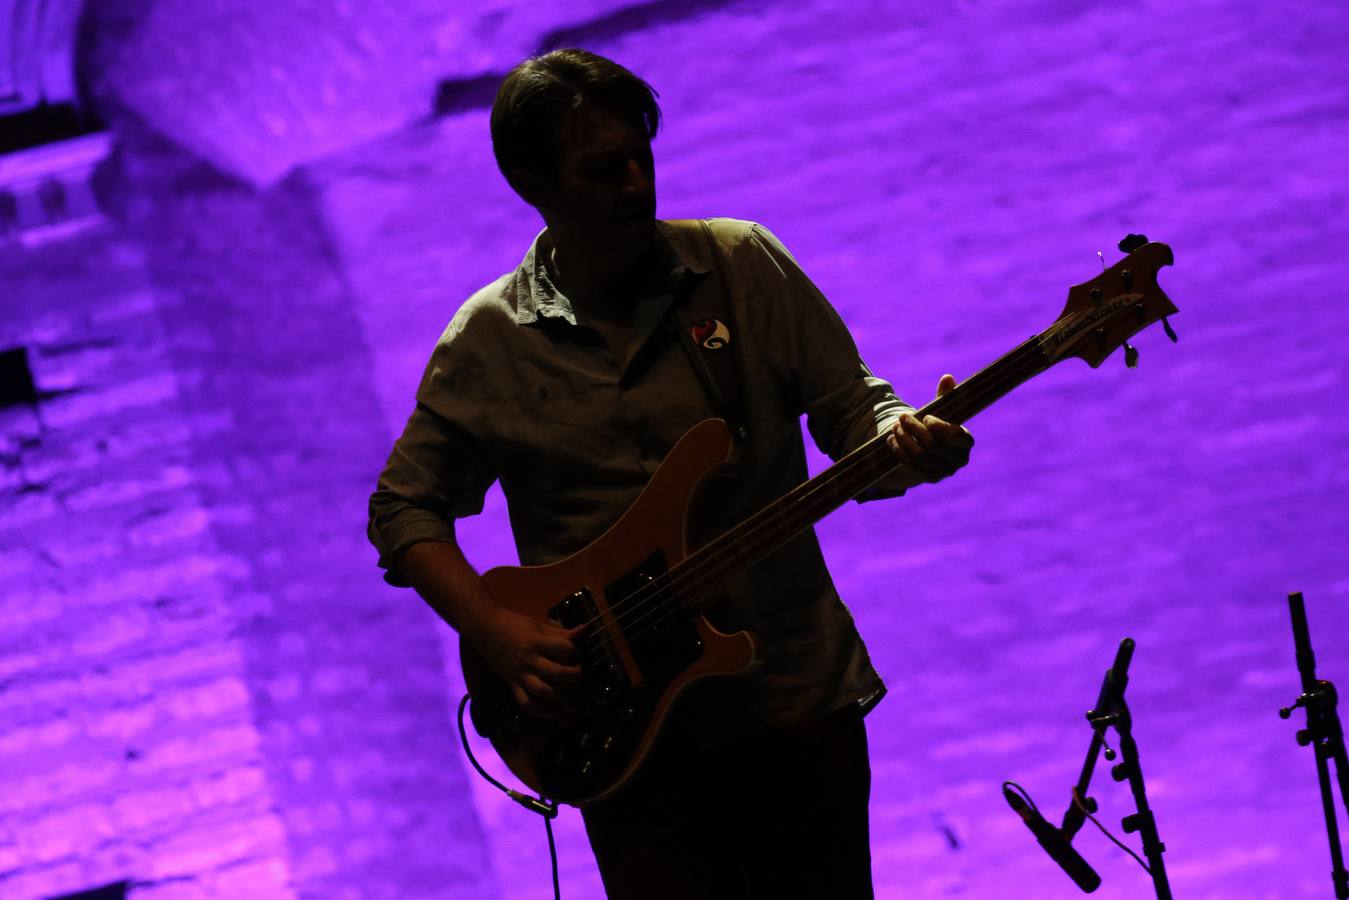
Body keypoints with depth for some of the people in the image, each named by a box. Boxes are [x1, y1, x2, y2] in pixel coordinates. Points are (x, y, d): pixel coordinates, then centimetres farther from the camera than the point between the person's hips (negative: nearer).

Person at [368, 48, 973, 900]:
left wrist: (906, 445, -21)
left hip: (798, 694, 1)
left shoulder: (745, 264, 0)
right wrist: (496, 632, -9)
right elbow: (404, 508, 6)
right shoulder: (487, 343, -1)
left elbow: (853, 413, 2)